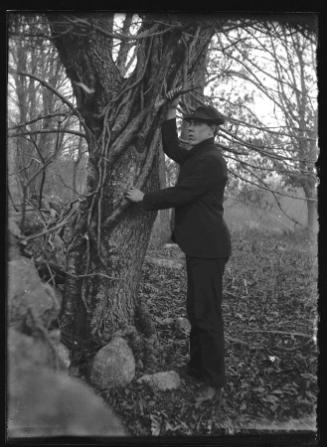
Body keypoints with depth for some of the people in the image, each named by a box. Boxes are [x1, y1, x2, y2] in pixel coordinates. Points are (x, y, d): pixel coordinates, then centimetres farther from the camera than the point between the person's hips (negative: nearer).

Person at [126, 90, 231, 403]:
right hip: (199, 245, 11)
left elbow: (180, 194, -19)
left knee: (207, 314, -4)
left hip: (208, 247, -11)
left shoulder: (211, 161, -16)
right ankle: (197, 368, 32)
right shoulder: (197, 156, 16)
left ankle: (214, 383, 9)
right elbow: (171, 148, 24)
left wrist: (143, 198, -7)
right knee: (195, 310, 18)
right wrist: (171, 112, 16)